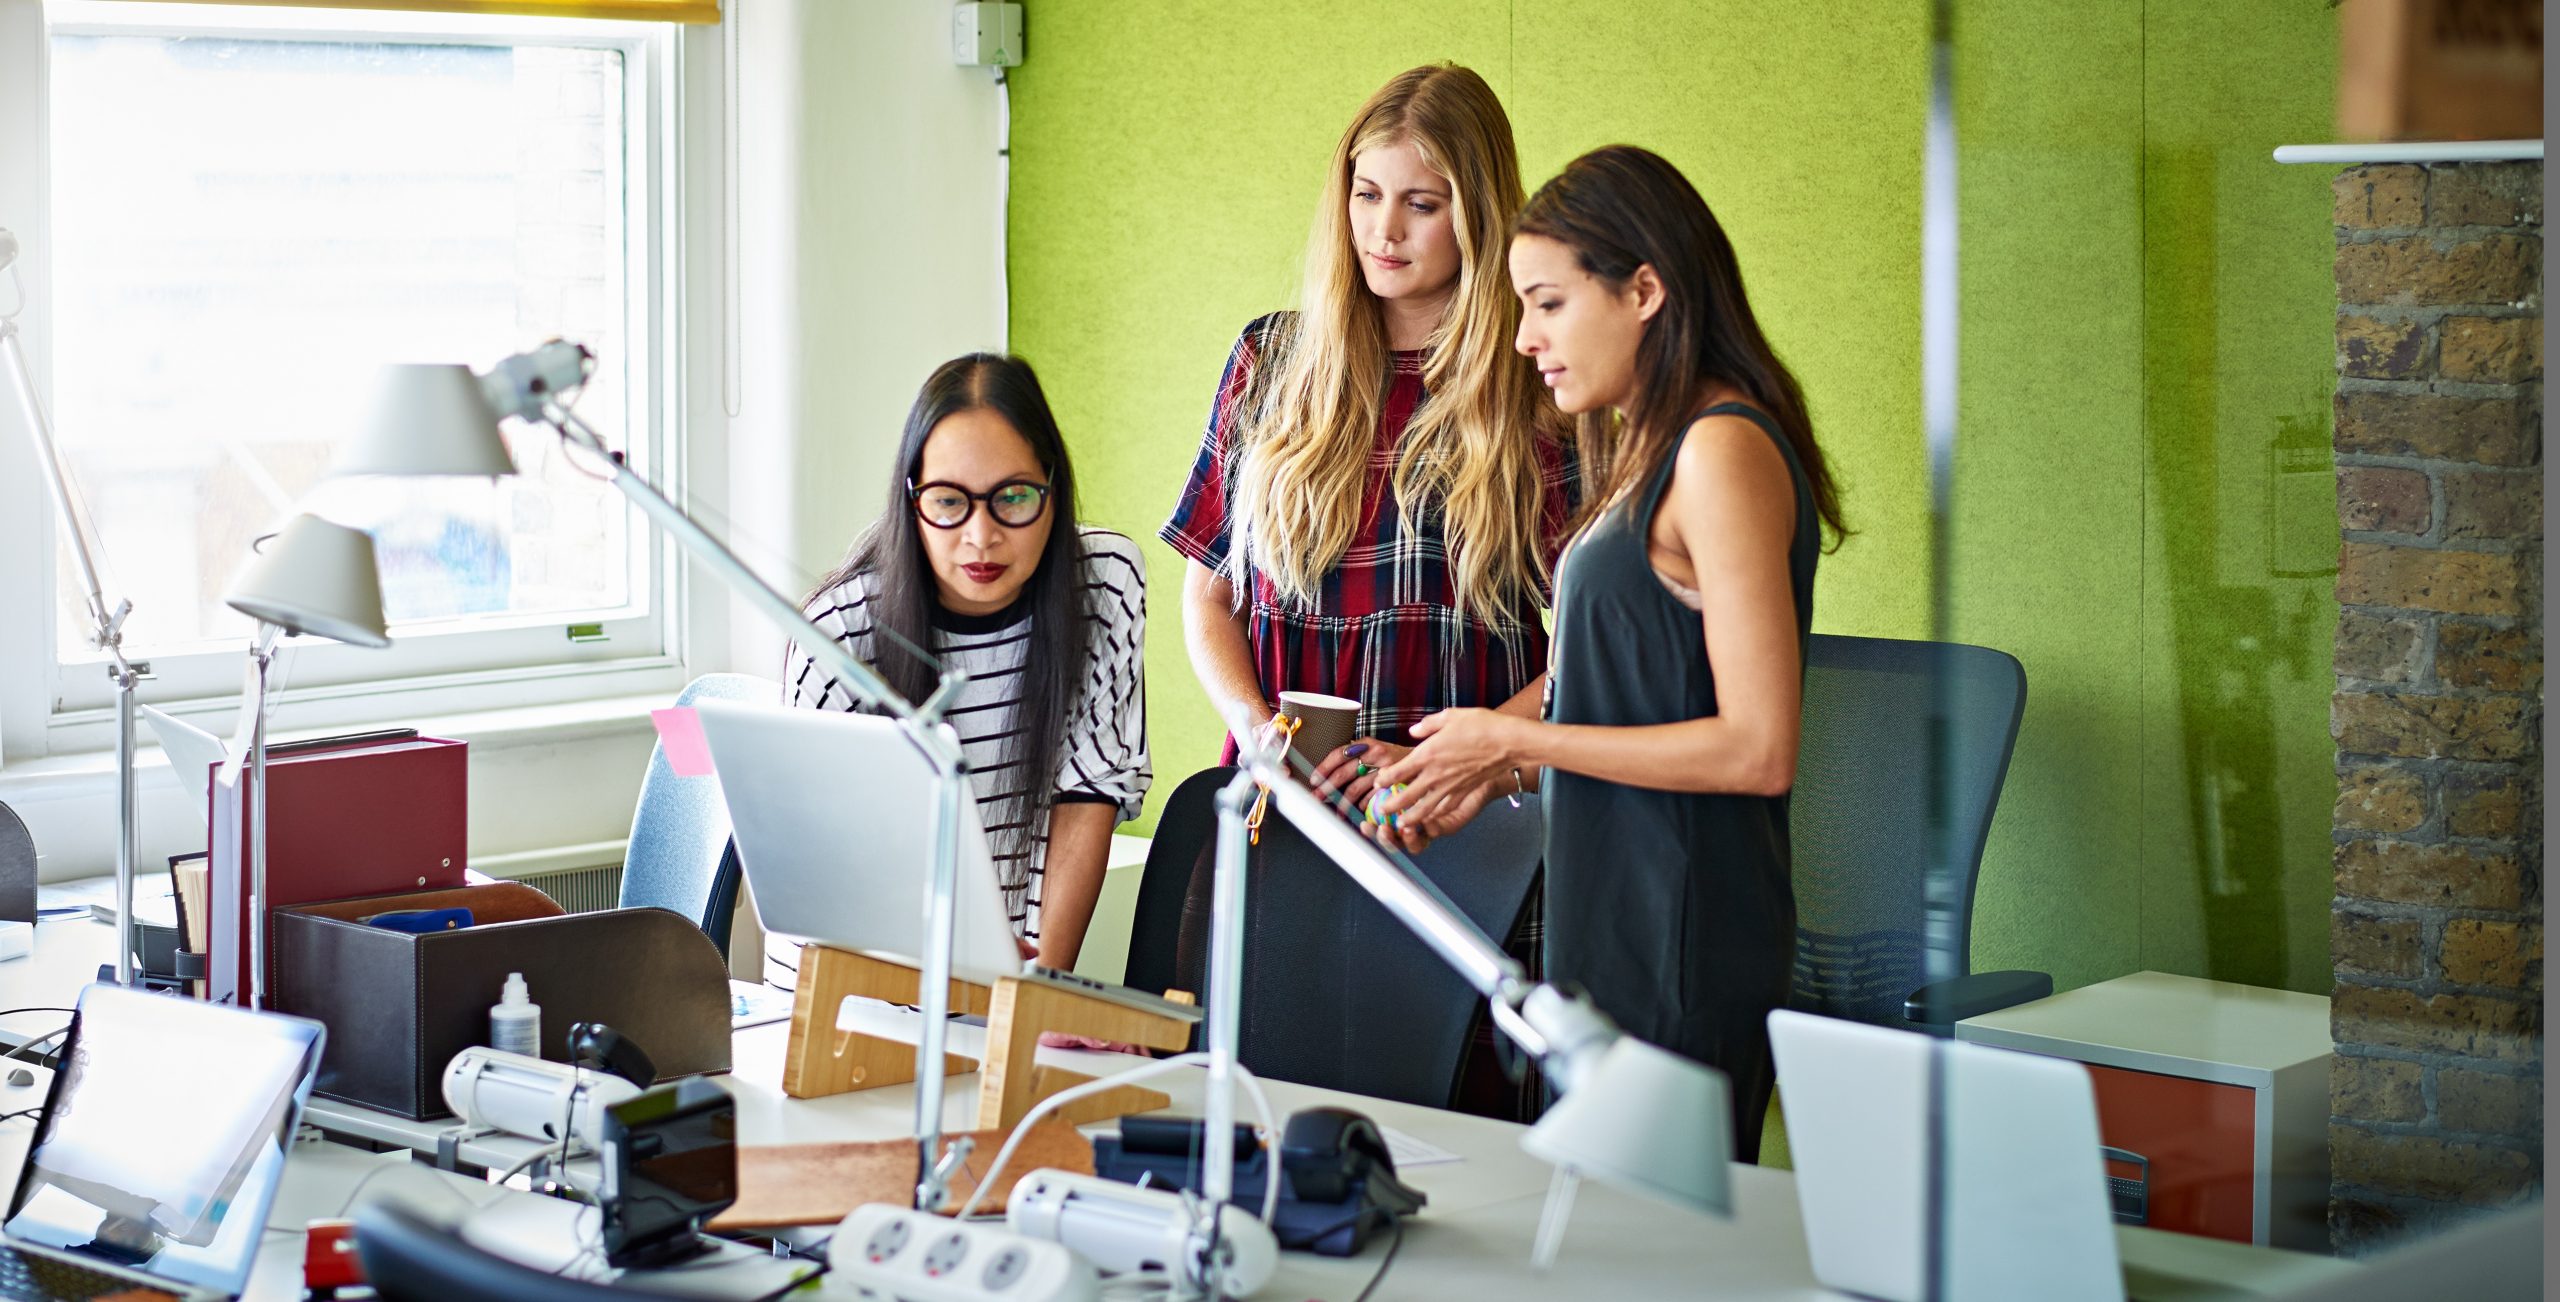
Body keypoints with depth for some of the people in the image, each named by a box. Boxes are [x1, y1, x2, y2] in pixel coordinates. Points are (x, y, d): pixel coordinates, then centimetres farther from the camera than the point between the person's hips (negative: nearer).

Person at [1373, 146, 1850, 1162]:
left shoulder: (1723, 448, -14)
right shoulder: (1652, 449, 15)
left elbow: (1759, 749, -19)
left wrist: (1520, 742, -12)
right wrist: (1491, 771, 12)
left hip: (1684, 951, -9)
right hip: (1619, 926, 9)